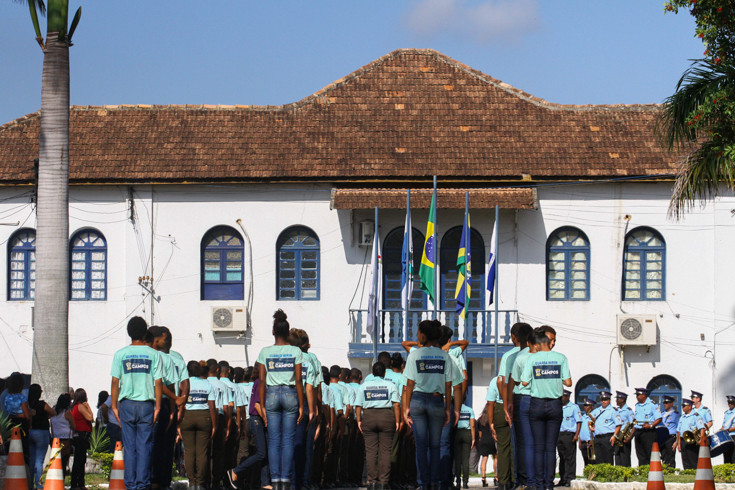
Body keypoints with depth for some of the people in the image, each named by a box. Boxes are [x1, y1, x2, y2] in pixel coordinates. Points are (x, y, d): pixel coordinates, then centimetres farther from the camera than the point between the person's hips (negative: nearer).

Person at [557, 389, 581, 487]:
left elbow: (579, 422, -2)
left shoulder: (574, 407, 3)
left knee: (570, 458, -8)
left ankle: (569, 479, -10)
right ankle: (562, 479, 9)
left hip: (569, 435, -6)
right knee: (562, 458, 6)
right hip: (559, 435, 6)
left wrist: (576, 435, -13)